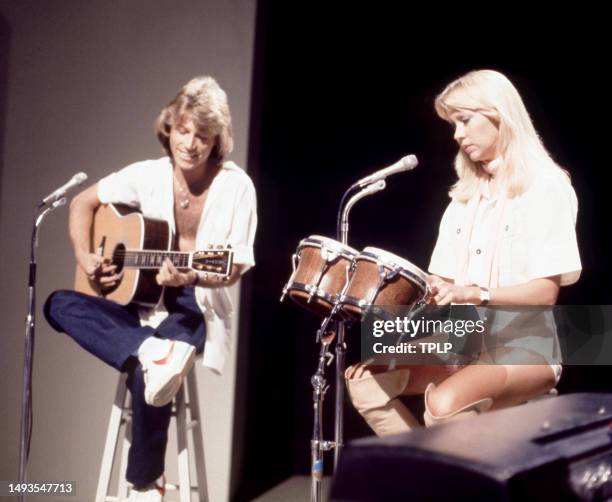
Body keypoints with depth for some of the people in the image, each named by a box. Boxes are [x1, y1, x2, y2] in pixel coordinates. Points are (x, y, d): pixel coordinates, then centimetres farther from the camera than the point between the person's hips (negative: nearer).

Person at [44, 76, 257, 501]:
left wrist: (191, 277, -30)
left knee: (146, 375, -32)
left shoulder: (235, 186, -10)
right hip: (144, 299, 5)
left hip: (196, 307, -5)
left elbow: (236, 267, -10)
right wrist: (84, 256, -5)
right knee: (59, 304, -17)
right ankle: (153, 351, -35)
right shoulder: (148, 175, 0)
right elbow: (83, 203, 12)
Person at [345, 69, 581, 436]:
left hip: (524, 349, -7)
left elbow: (546, 291, -16)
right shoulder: (466, 194, 14)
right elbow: (444, 281, 13)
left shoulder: (546, 188, -8)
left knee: (445, 402, -34)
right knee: (365, 378, -7)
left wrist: (477, 294, -31)